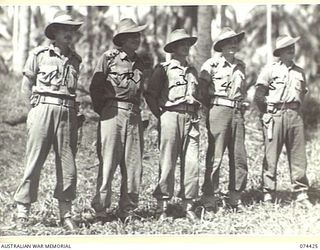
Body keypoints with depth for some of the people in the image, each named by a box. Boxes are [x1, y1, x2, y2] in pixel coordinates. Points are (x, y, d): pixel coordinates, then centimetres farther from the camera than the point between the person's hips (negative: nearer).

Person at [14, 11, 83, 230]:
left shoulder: (75, 59, 15)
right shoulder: (40, 54, 5)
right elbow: (26, 87, 8)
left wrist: (67, 108, 11)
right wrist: (38, 108, 5)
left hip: (68, 113, 3)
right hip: (43, 110, -3)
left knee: (68, 166, 2)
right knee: (34, 162, -4)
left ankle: (66, 213, 11)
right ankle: (23, 212, 4)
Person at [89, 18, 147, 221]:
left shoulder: (139, 62, 16)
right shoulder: (109, 57, -1)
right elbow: (95, 87, 1)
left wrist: (135, 110, 14)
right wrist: (102, 110, 1)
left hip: (134, 115, 5)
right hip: (113, 113, -5)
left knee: (134, 164, 4)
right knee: (108, 162, -4)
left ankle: (128, 210, 13)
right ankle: (101, 210, 3)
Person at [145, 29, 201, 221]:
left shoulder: (193, 70, 17)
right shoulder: (164, 69, 1)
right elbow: (150, 95, 0)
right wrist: (160, 115, -1)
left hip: (191, 118, 5)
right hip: (171, 116, -5)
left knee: (192, 163, 1)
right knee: (168, 163, -3)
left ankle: (189, 204, 9)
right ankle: (163, 206, 5)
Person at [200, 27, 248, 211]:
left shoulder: (241, 65, 17)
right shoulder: (212, 64, -1)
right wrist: (206, 109, -5)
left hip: (237, 112, 6)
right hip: (219, 110, -6)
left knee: (240, 157, 5)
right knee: (215, 156, -6)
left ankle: (236, 196, 14)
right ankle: (210, 197, 0)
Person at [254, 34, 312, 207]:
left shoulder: (300, 72, 16)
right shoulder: (270, 70, 1)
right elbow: (259, 96, -1)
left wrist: (295, 111, 16)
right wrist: (268, 114, 2)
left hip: (294, 115, 4)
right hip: (275, 115, -4)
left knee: (298, 156, 3)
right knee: (271, 157, -2)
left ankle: (301, 194, 8)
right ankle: (268, 195, 3)